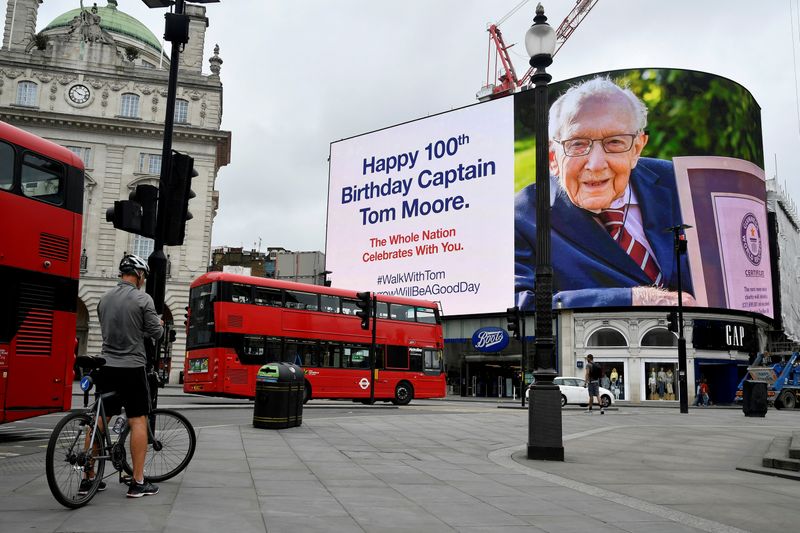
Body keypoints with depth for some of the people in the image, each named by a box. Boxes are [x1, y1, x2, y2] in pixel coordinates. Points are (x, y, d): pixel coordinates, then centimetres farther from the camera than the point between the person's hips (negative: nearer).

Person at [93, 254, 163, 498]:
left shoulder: (105, 299, 8)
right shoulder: (143, 299, -10)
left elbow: (108, 329, 16)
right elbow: (155, 333, -7)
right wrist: (159, 324, 15)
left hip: (107, 367, 6)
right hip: (132, 367, -6)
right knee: (138, 421, 0)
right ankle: (138, 482, 1)